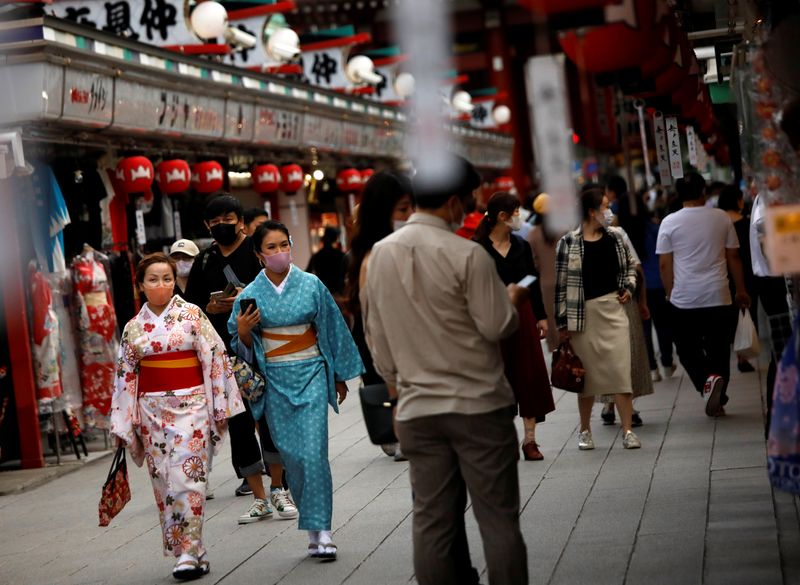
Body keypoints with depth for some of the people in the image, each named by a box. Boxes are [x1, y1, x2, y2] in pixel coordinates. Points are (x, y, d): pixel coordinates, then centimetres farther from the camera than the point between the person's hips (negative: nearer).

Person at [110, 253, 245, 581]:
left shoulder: (192, 315, 0)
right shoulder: (134, 328, 8)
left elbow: (215, 358, 0)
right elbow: (126, 376, 11)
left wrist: (221, 406, -3)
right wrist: (123, 425, 10)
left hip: (191, 405, -3)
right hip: (152, 411, 4)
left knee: (187, 479, -11)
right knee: (164, 483, 4)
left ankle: (189, 552, -7)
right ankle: (190, 554, 12)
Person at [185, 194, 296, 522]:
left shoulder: (258, 250, 0)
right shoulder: (205, 261, 14)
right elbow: (190, 304, 18)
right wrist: (210, 308, -2)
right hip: (226, 352, 4)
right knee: (239, 422, 5)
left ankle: (278, 488, 11)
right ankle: (259, 498, 13)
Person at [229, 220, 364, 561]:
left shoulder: (311, 285, 0)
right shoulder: (251, 295, 1)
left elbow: (332, 328, 7)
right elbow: (244, 348, 8)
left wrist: (339, 376, 10)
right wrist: (242, 330, -14)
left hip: (311, 374, -1)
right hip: (275, 380, 1)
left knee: (313, 452, -10)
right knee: (291, 454, 3)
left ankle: (320, 531, -8)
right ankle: (315, 527, 15)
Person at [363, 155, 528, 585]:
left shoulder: (379, 254, 6)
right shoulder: (467, 255, -13)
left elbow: (376, 335, 12)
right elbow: (497, 325, -11)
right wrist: (511, 301, 10)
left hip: (417, 408, 5)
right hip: (477, 403, -5)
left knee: (432, 524, 7)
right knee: (498, 518, 2)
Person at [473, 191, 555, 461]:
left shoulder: (522, 246, 8)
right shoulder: (478, 248, -7)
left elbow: (533, 282, 12)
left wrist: (541, 316, 10)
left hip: (522, 314, 4)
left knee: (530, 375, 3)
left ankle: (530, 439, 10)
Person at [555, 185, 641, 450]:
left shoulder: (615, 238, 6)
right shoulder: (569, 243, -7)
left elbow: (629, 267, 21)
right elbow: (561, 283, -5)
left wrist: (629, 288, 1)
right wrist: (562, 322, -6)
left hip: (613, 309, 3)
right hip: (583, 314, -3)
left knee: (621, 370, -3)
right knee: (587, 374, 7)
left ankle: (627, 430, 1)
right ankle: (585, 430, 21)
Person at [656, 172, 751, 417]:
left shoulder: (669, 222, -4)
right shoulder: (721, 218, 1)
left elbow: (664, 264, -2)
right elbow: (733, 257, 6)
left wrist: (670, 293, 10)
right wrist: (741, 290, 15)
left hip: (684, 299, -1)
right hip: (718, 297, 1)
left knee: (688, 350, 10)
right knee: (719, 350, 10)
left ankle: (707, 379, -16)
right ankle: (718, 401, 6)